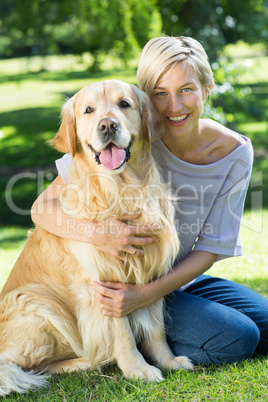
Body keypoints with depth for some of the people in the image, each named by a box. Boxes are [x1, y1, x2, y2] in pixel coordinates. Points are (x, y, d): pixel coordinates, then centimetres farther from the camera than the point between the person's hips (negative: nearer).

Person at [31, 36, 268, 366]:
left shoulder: (234, 153, -11)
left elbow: (211, 248, -10)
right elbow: (42, 209, -20)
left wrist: (146, 294, -24)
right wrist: (98, 233, -41)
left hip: (181, 280, 5)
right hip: (118, 282, -5)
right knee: (235, 339, -19)